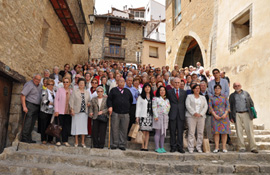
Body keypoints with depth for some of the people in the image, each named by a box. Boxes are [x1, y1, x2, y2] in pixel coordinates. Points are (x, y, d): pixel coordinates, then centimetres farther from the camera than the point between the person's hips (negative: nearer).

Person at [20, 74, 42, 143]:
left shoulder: (39, 85, 15)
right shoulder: (29, 84, -9)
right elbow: (22, 95, -15)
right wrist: (24, 107, -21)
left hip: (37, 107, 8)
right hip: (29, 105, -8)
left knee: (32, 123, 9)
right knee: (27, 122, -10)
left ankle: (29, 138, 15)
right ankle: (24, 138, -4)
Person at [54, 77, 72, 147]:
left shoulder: (71, 91, 11)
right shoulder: (59, 90, 2)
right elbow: (56, 100, -1)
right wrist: (56, 110, -8)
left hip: (68, 112, 3)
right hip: (60, 111, -3)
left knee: (67, 127, 5)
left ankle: (65, 141, 15)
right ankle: (58, 141, 11)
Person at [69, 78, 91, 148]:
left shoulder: (87, 92, 14)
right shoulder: (74, 91, 4)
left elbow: (89, 100, 21)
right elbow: (71, 101, -1)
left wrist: (89, 103, -2)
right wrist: (72, 110, -9)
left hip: (84, 112, 3)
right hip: (76, 112, -3)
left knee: (84, 126, 4)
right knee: (76, 126, -1)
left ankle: (83, 142, 12)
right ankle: (76, 142, 10)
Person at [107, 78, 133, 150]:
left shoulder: (127, 91, 18)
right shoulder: (113, 90, 11)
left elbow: (131, 100, 24)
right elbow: (109, 99, 2)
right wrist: (110, 106, -13)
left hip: (125, 114, 2)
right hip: (115, 113, -2)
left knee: (124, 130, 1)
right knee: (115, 129, -1)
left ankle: (122, 145, 8)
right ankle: (114, 144, 7)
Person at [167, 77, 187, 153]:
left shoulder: (184, 92, 13)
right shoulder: (169, 92, 6)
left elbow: (185, 103, 12)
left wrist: (184, 113, 3)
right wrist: (168, 112, -3)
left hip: (181, 114, 1)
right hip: (172, 114, -1)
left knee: (180, 131, 3)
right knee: (172, 131, 2)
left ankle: (180, 147, 10)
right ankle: (173, 147, 11)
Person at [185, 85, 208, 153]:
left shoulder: (203, 97, 20)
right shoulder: (189, 96, 10)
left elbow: (205, 106, 9)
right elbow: (188, 105, -2)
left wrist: (201, 114, -7)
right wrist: (194, 113, -14)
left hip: (201, 116, 3)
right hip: (191, 116, -3)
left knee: (200, 132, 0)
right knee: (191, 132, -7)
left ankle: (199, 147, 10)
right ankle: (190, 148, -2)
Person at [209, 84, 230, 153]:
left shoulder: (224, 97, 11)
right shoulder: (211, 98, 7)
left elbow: (228, 106, 5)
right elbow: (210, 108, 1)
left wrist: (225, 114, -9)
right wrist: (215, 115, -11)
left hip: (224, 116, 1)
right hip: (215, 117, -1)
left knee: (224, 132, -1)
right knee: (216, 132, -5)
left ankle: (224, 147, 5)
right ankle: (216, 147, -1)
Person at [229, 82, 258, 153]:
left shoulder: (246, 93, 14)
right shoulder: (232, 96, 12)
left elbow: (251, 103, 11)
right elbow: (230, 106, 9)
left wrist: (253, 114, 2)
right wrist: (231, 117, 1)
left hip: (246, 114, 0)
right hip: (237, 115, 0)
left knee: (250, 131, -4)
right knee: (239, 132, -1)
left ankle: (253, 147, -1)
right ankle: (241, 147, 5)